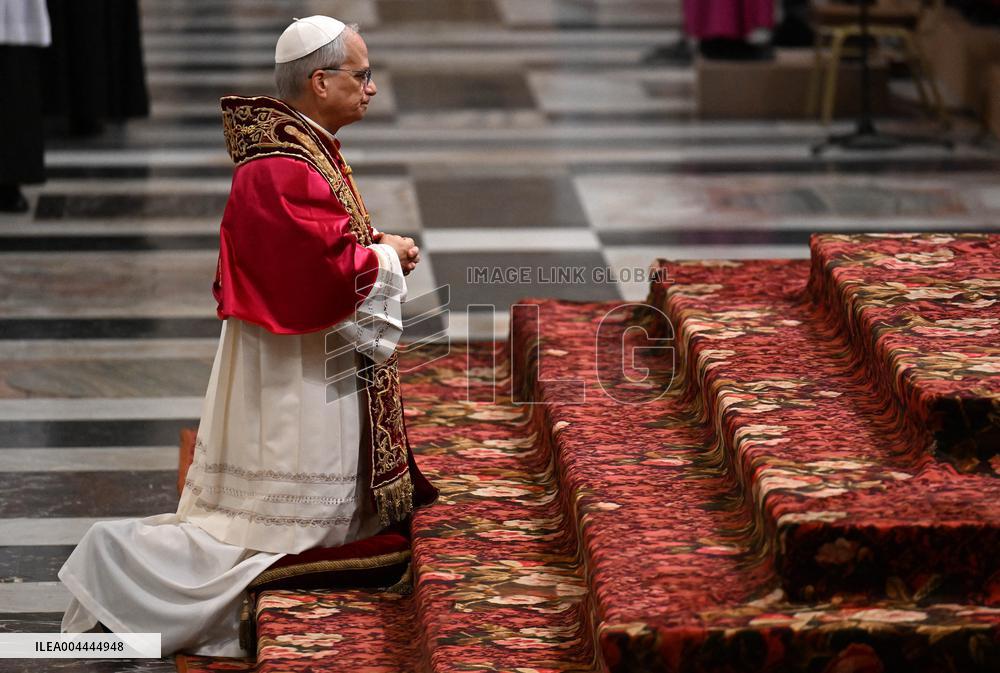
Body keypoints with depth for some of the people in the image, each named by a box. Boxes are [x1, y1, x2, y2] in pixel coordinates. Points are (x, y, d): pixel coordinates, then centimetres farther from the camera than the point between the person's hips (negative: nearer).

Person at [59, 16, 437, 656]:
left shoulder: (308, 149, 9)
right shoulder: (286, 171, -23)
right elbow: (328, 272, -27)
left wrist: (376, 246, 3)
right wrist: (385, 255, -11)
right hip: (296, 378, -10)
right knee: (277, 528, -2)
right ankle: (122, 559, 6)